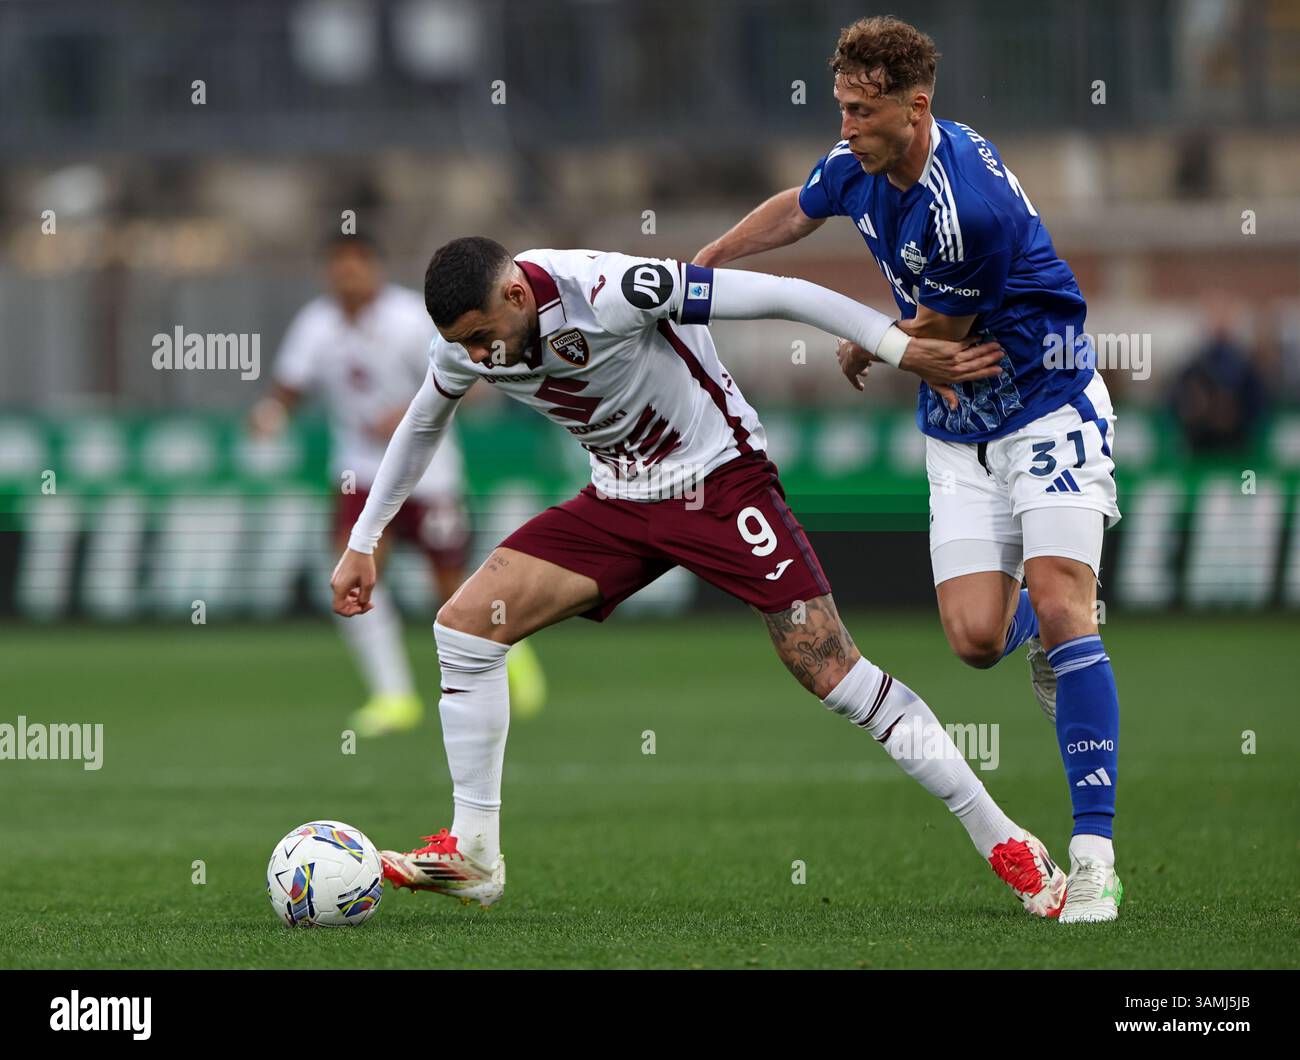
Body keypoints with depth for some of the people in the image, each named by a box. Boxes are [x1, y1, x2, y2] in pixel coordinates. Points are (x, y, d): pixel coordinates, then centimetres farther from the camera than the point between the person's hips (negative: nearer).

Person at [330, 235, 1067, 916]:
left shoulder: (605, 293, -30)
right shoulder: (466, 339, -7)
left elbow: (775, 295, -25)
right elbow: (422, 427, 16)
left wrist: (904, 349, -23)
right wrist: (363, 543, 19)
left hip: (722, 481, -7)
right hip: (621, 500, 7)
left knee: (834, 674, -13)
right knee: (465, 625, -7)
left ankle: (1005, 843, -5)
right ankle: (473, 856, 2)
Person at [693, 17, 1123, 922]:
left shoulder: (965, 204, -29)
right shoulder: (857, 167, -3)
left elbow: (937, 337, -14)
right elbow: (798, 211, 23)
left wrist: (867, 353, 6)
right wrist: (699, 264, 23)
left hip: (1048, 406, -7)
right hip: (958, 431, 7)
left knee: (1060, 614, -20)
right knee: (976, 638, -5)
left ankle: (1094, 854, -20)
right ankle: (1038, 618, 35)